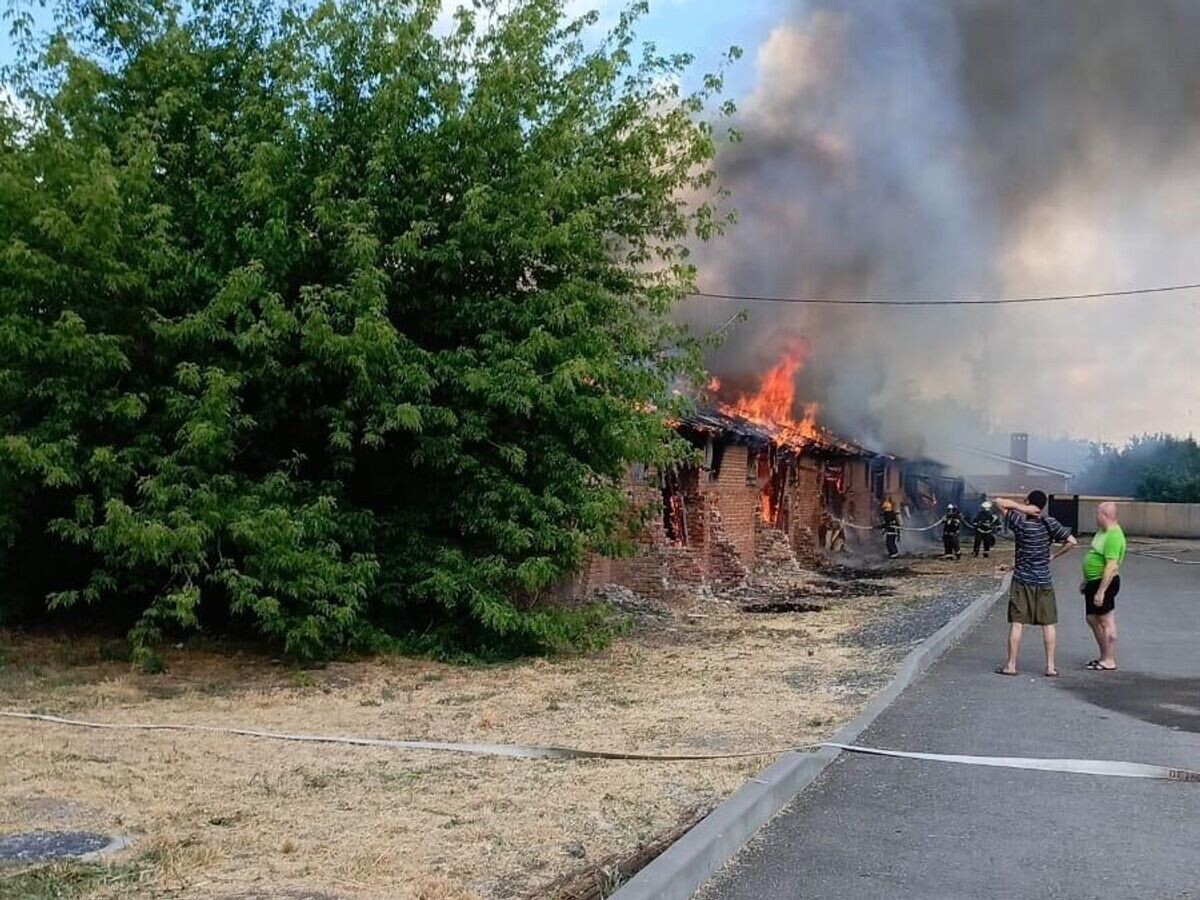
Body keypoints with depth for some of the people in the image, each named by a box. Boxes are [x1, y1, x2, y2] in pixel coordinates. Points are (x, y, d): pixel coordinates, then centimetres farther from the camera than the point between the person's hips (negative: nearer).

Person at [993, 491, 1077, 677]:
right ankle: (1051, 666, 8)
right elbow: (1072, 542, -5)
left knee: (1016, 623, 2)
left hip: (1021, 581, -1)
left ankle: (1011, 665, 4)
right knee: (1049, 624, 8)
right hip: (1044, 581, 1)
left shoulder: (1020, 523, -10)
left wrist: (1022, 508, -14)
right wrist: (1054, 557, 3)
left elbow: (999, 502, -7)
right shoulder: (1050, 524, -5)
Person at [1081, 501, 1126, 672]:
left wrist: (1101, 591, -28)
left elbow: (1112, 566, -26)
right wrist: (1086, 581, 24)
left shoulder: (1114, 536, -21)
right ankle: (1104, 656, 25)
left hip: (1105, 582, -10)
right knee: (1093, 619, 16)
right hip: (1093, 581, 10)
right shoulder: (1102, 531, 11)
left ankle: (1109, 661, 7)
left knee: (1106, 622, -2)